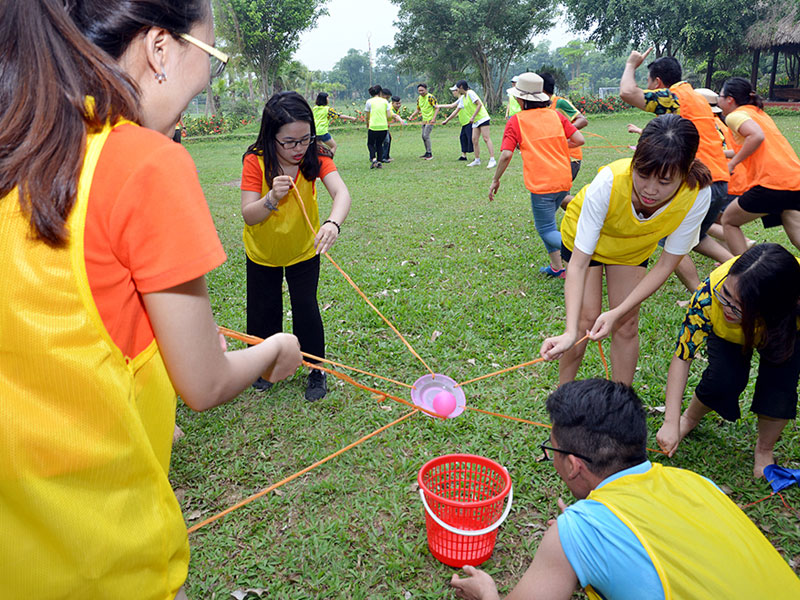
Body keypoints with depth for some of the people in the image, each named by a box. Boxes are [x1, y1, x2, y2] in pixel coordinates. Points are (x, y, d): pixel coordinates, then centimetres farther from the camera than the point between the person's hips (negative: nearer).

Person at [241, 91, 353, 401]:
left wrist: (333, 223, -59)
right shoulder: (255, 161, -23)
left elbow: (341, 192, -39)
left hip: (303, 249, -1)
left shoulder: (316, 157, -22)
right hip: (262, 251, 1)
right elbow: (248, 215, -25)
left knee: (306, 309, -2)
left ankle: (317, 371, 20)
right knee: (263, 309, 13)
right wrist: (272, 198, -45)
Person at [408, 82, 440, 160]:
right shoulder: (419, 98, 8)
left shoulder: (430, 97, -13)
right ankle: (427, 153, 21)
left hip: (430, 120, -8)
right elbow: (418, 109, 21)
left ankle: (430, 154, -8)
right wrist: (411, 116, 8)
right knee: (423, 136, 10)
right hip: (424, 120, 8)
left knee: (426, 135, -15)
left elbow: (437, 108, -13)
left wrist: (433, 118, -23)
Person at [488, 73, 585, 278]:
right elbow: (579, 139, 4)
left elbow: (506, 154, -13)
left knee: (547, 230, 2)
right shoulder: (555, 115, 9)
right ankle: (556, 267, 21)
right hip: (564, 180, 6)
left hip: (541, 184, -6)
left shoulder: (516, 121, -4)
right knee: (547, 222, 22)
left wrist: (495, 180, -1)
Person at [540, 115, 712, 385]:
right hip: (584, 235, -2)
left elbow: (666, 264, -22)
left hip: (634, 247, 2)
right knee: (587, 318, -7)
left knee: (627, 325, 0)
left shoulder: (697, 195, -34)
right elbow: (579, 263, -38)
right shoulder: (609, 181, -42)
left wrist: (618, 313, -31)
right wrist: (570, 332, -46)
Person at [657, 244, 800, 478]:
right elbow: (682, 357, -30)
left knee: (780, 382, -23)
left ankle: (764, 451, 6)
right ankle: (691, 418, 11)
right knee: (723, 379, -23)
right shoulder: (710, 293, -40)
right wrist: (671, 422, -32)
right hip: (726, 333, 0)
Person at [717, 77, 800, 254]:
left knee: (729, 221, 12)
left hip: (772, 183, -8)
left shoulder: (735, 115, -2)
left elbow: (757, 136, -21)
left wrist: (733, 162, -11)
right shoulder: (759, 113, 24)